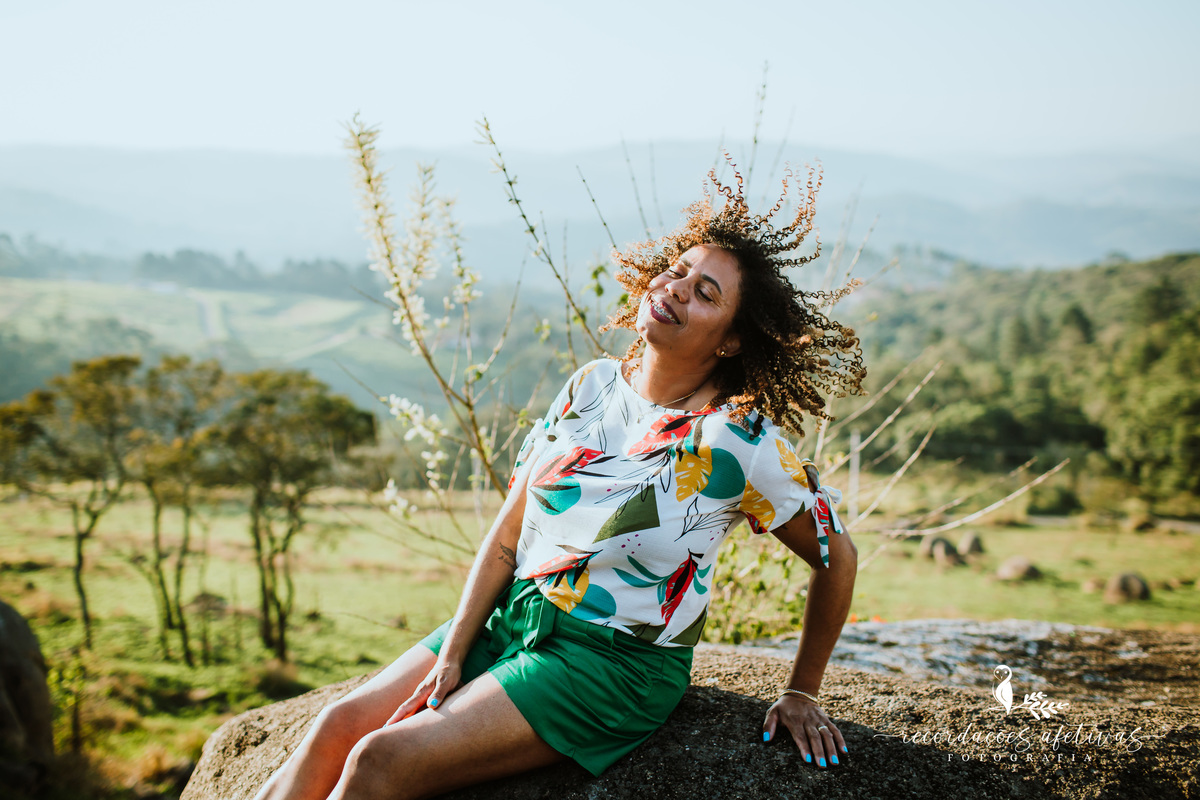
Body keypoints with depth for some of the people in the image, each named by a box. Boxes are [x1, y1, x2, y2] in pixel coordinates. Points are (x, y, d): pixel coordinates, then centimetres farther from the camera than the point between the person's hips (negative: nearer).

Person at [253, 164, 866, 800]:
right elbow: (509, 530, 4)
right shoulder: (591, 386, 2)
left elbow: (837, 557, -3)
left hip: (615, 665, -6)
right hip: (512, 617, 6)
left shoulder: (736, 442, -14)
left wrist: (801, 693, 4)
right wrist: (451, 653, -3)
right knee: (338, 726, -10)